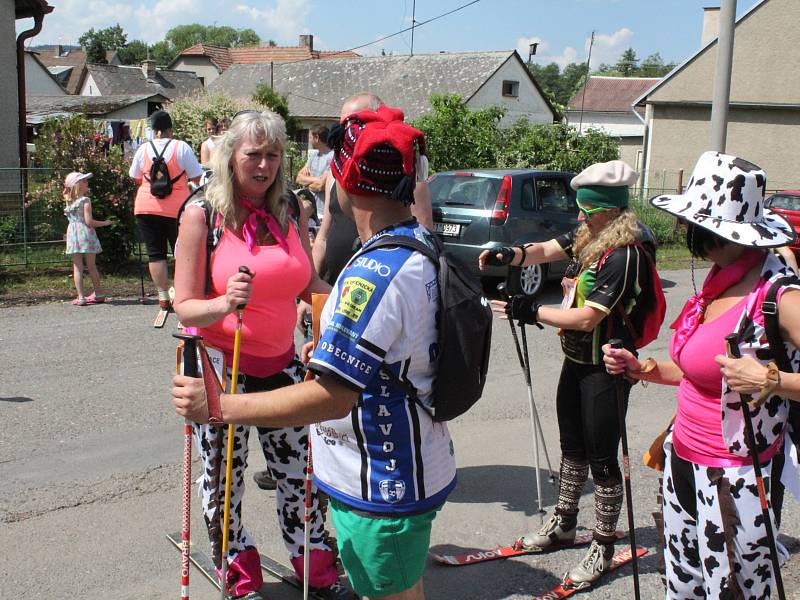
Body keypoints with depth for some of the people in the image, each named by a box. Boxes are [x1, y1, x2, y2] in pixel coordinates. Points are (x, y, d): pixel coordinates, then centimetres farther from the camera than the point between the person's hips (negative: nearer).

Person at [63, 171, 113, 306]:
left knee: (77, 267, 2)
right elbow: (89, 221, -13)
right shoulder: (85, 200, -8)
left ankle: (80, 297, -2)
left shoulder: (69, 200, 6)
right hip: (86, 234, -3)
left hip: (73, 235, 3)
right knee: (91, 266, 8)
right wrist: (104, 223, 0)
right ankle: (98, 294, 18)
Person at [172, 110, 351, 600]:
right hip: (221, 366, -3)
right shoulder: (202, 213, -11)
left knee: (298, 473, 10)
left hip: (281, 362, 4)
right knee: (224, 482, 9)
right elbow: (185, 305, -13)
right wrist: (226, 303, -32)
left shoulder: (292, 210, 2)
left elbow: (309, 284, 12)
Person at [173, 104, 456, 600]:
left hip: (381, 488, -9)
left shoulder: (376, 273, -29)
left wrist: (217, 405, -28)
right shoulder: (424, 245, 2)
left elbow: (333, 396, -32)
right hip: (414, 471, 10)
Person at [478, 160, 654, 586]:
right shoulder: (589, 238, 1)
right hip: (576, 359, 9)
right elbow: (545, 251, 5)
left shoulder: (625, 256, -25)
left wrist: (531, 312, -20)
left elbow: (587, 318, -27)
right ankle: (564, 524, 39)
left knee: (601, 459, 3)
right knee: (572, 446, 21)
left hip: (605, 369, -9)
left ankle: (603, 547, 19)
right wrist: (509, 255, -16)